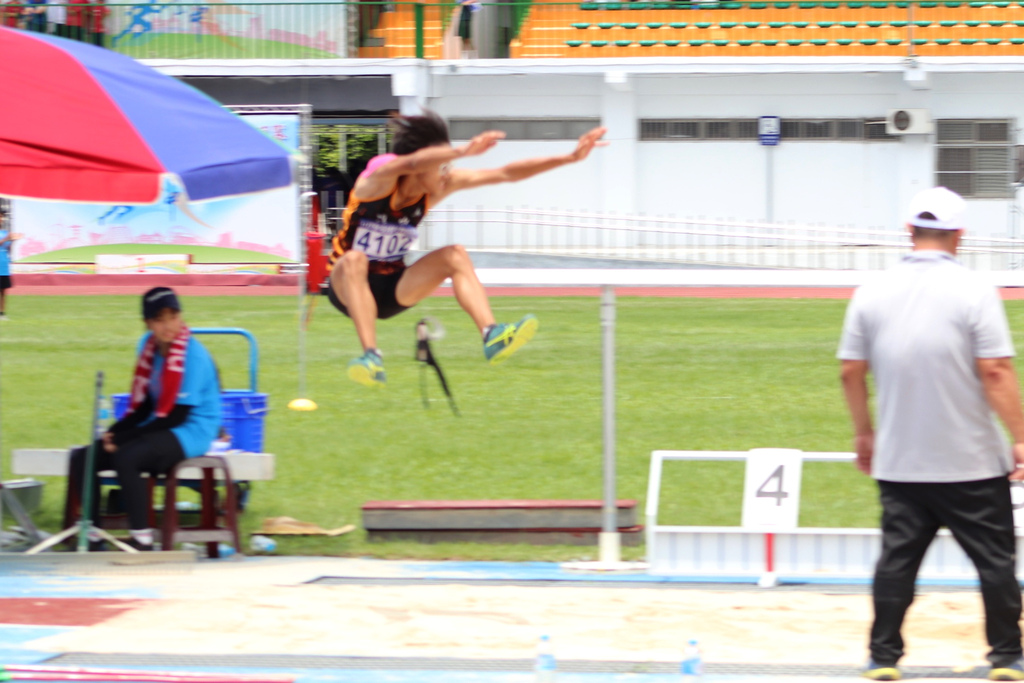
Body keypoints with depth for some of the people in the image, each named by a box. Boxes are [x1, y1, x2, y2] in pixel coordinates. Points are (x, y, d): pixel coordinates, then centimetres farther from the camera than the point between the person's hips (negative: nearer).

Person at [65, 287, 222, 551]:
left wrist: (123, 438, -19)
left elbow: (176, 416, -20)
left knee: (126, 457, -34)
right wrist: (115, 431, -8)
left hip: (191, 432, -8)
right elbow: (143, 404, 9)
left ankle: (142, 540, -30)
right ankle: (91, 536, 0)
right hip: (156, 428, 8)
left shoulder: (193, 355, -18)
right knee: (83, 457, -3)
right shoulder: (149, 346, 4)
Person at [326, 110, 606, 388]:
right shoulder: (376, 182, -23)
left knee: (455, 255, -18)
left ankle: (492, 336, -33)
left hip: (392, 290, 5)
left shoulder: (444, 183, -6)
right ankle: (371, 357, -51)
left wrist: (570, 158, -12)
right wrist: (463, 151, -63)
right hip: (347, 287, -5)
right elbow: (406, 164, -47)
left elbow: (506, 174, -6)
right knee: (354, 260, -39)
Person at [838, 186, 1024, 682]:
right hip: (972, 463, -3)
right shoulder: (973, 291, -10)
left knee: (897, 557, 8)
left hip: (898, 462, 3)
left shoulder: (873, 292, 1)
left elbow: (851, 371, 6)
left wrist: (863, 433, 19)